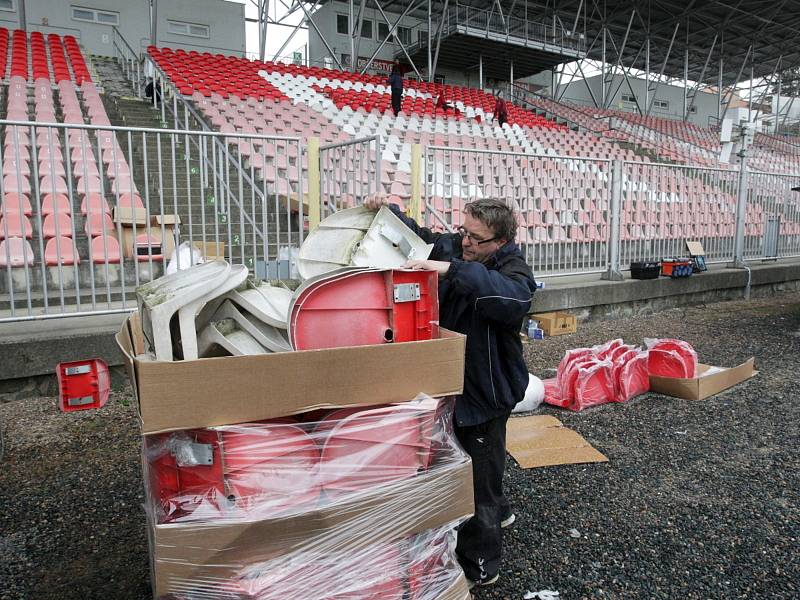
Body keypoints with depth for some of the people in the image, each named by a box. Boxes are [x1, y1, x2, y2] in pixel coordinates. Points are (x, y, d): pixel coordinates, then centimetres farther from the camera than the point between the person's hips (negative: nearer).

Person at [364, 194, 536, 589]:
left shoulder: (514, 270, -21)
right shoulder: (453, 247, -1)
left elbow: (512, 297, -44)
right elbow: (416, 235, 15)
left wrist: (452, 270, -50)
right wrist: (386, 210, -2)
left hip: (487, 389, -8)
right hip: (454, 379, 8)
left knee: (479, 470, 4)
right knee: (465, 455, 26)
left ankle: (480, 565, 25)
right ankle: (497, 512, 54)